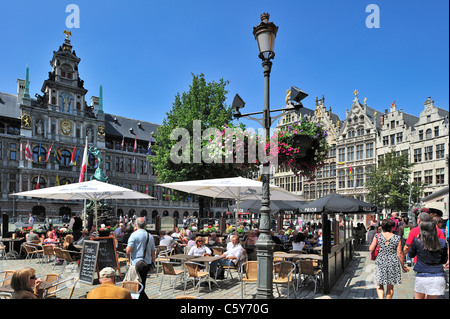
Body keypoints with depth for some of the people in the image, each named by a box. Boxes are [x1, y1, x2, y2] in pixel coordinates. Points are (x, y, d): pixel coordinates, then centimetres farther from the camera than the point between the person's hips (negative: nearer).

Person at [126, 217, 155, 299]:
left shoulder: (134, 235, -11)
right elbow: (153, 252, 12)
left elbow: (128, 250, -15)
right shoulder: (150, 236, 8)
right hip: (147, 263, 6)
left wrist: (126, 249, 7)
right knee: (142, 284, 17)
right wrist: (153, 262, 23)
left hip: (137, 263, -6)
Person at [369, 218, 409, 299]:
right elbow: (399, 254, -4)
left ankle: (381, 298, -8)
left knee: (379, 285, 12)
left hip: (380, 262, 0)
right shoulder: (397, 238, -5)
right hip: (393, 263, 0)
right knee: (390, 286, 15)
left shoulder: (377, 236, -5)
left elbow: (371, 249, -3)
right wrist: (403, 266, 9)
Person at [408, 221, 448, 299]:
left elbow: (411, 255, 12)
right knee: (432, 297, 16)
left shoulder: (417, 242, -7)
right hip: (439, 277, 3)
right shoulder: (442, 243, 0)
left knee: (418, 297, 15)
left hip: (422, 277, -2)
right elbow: (444, 261, 11)